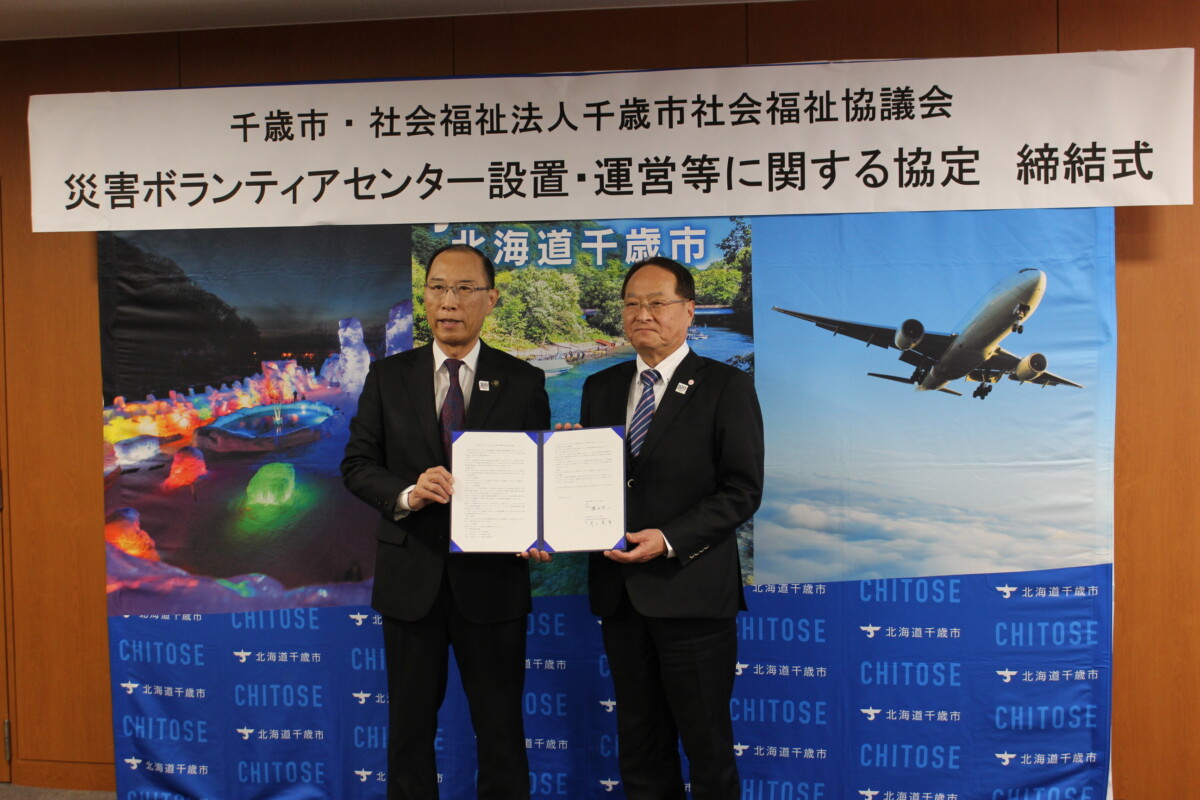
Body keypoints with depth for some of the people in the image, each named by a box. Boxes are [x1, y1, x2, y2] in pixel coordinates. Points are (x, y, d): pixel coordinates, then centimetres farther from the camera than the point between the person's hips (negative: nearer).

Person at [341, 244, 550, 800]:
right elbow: (356, 464, 1)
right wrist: (406, 495, -19)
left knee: (501, 727, 11)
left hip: (491, 575, -1)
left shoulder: (523, 382, 0)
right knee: (409, 722, 15)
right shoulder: (387, 377, 4)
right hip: (411, 575, 1)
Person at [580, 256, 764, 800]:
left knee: (707, 744, 9)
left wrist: (669, 541, -20)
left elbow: (742, 491, -9)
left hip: (691, 590, -5)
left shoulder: (727, 387, -4)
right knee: (640, 746, 17)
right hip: (619, 591, 5)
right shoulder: (601, 387, 12)